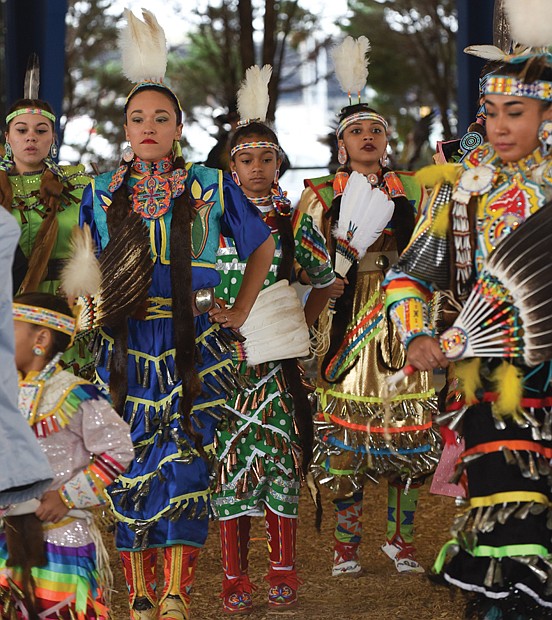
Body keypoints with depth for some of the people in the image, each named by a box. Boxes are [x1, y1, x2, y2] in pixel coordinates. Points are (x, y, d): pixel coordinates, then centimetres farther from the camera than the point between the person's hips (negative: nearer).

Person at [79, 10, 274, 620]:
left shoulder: (211, 187, 6)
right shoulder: (100, 193, 9)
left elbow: (261, 245, 16)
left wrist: (241, 310, 11)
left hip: (193, 341, -1)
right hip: (124, 342, 1)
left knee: (184, 459, -10)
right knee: (131, 462, -1)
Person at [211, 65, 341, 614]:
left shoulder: (293, 222, 5)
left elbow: (326, 281, 14)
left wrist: (299, 326, 6)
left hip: (277, 357, 0)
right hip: (222, 356, 0)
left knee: (280, 453, 1)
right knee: (228, 454, 0)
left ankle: (282, 569, 11)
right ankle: (234, 575, 5)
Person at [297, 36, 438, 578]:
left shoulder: (411, 190, 13)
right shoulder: (321, 194, 8)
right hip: (345, 316, -2)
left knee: (406, 422, 0)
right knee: (345, 416, -4)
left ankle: (401, 538, 11)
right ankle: (346, 543, 5)